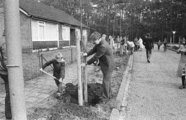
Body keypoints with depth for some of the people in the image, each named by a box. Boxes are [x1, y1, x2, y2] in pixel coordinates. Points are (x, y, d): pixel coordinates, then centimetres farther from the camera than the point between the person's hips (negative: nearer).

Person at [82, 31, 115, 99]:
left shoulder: (103, 46, -31)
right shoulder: (100, 43, 1)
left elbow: (96, 57, -25)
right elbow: (94, 50, 6)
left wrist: (88, 63, -14)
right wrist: (87, 54, -12)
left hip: (108, 66, -10)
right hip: (106, 65, 10)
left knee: (105, 82, 1)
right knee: (107, 81, 22)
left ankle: (107, 98, 17)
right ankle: (109, 95, 39)